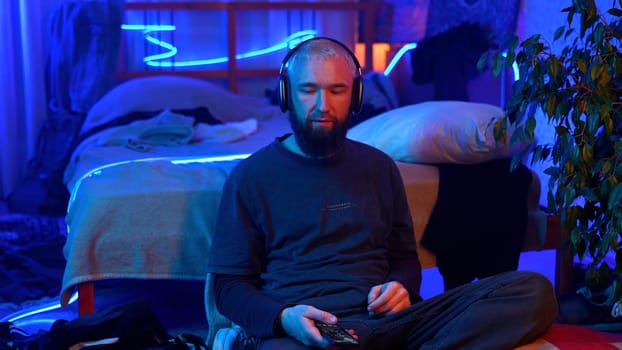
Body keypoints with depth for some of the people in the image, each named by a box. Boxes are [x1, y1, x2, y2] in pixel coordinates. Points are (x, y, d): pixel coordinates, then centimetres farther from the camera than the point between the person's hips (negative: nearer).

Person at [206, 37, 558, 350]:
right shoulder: (251, 175, 9)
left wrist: (401, 287, -1)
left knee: (534, 291, -19)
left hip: (383, 317, 5)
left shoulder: (379, 167, 19)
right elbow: (230, 285, 6)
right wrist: (283, 317, -15)